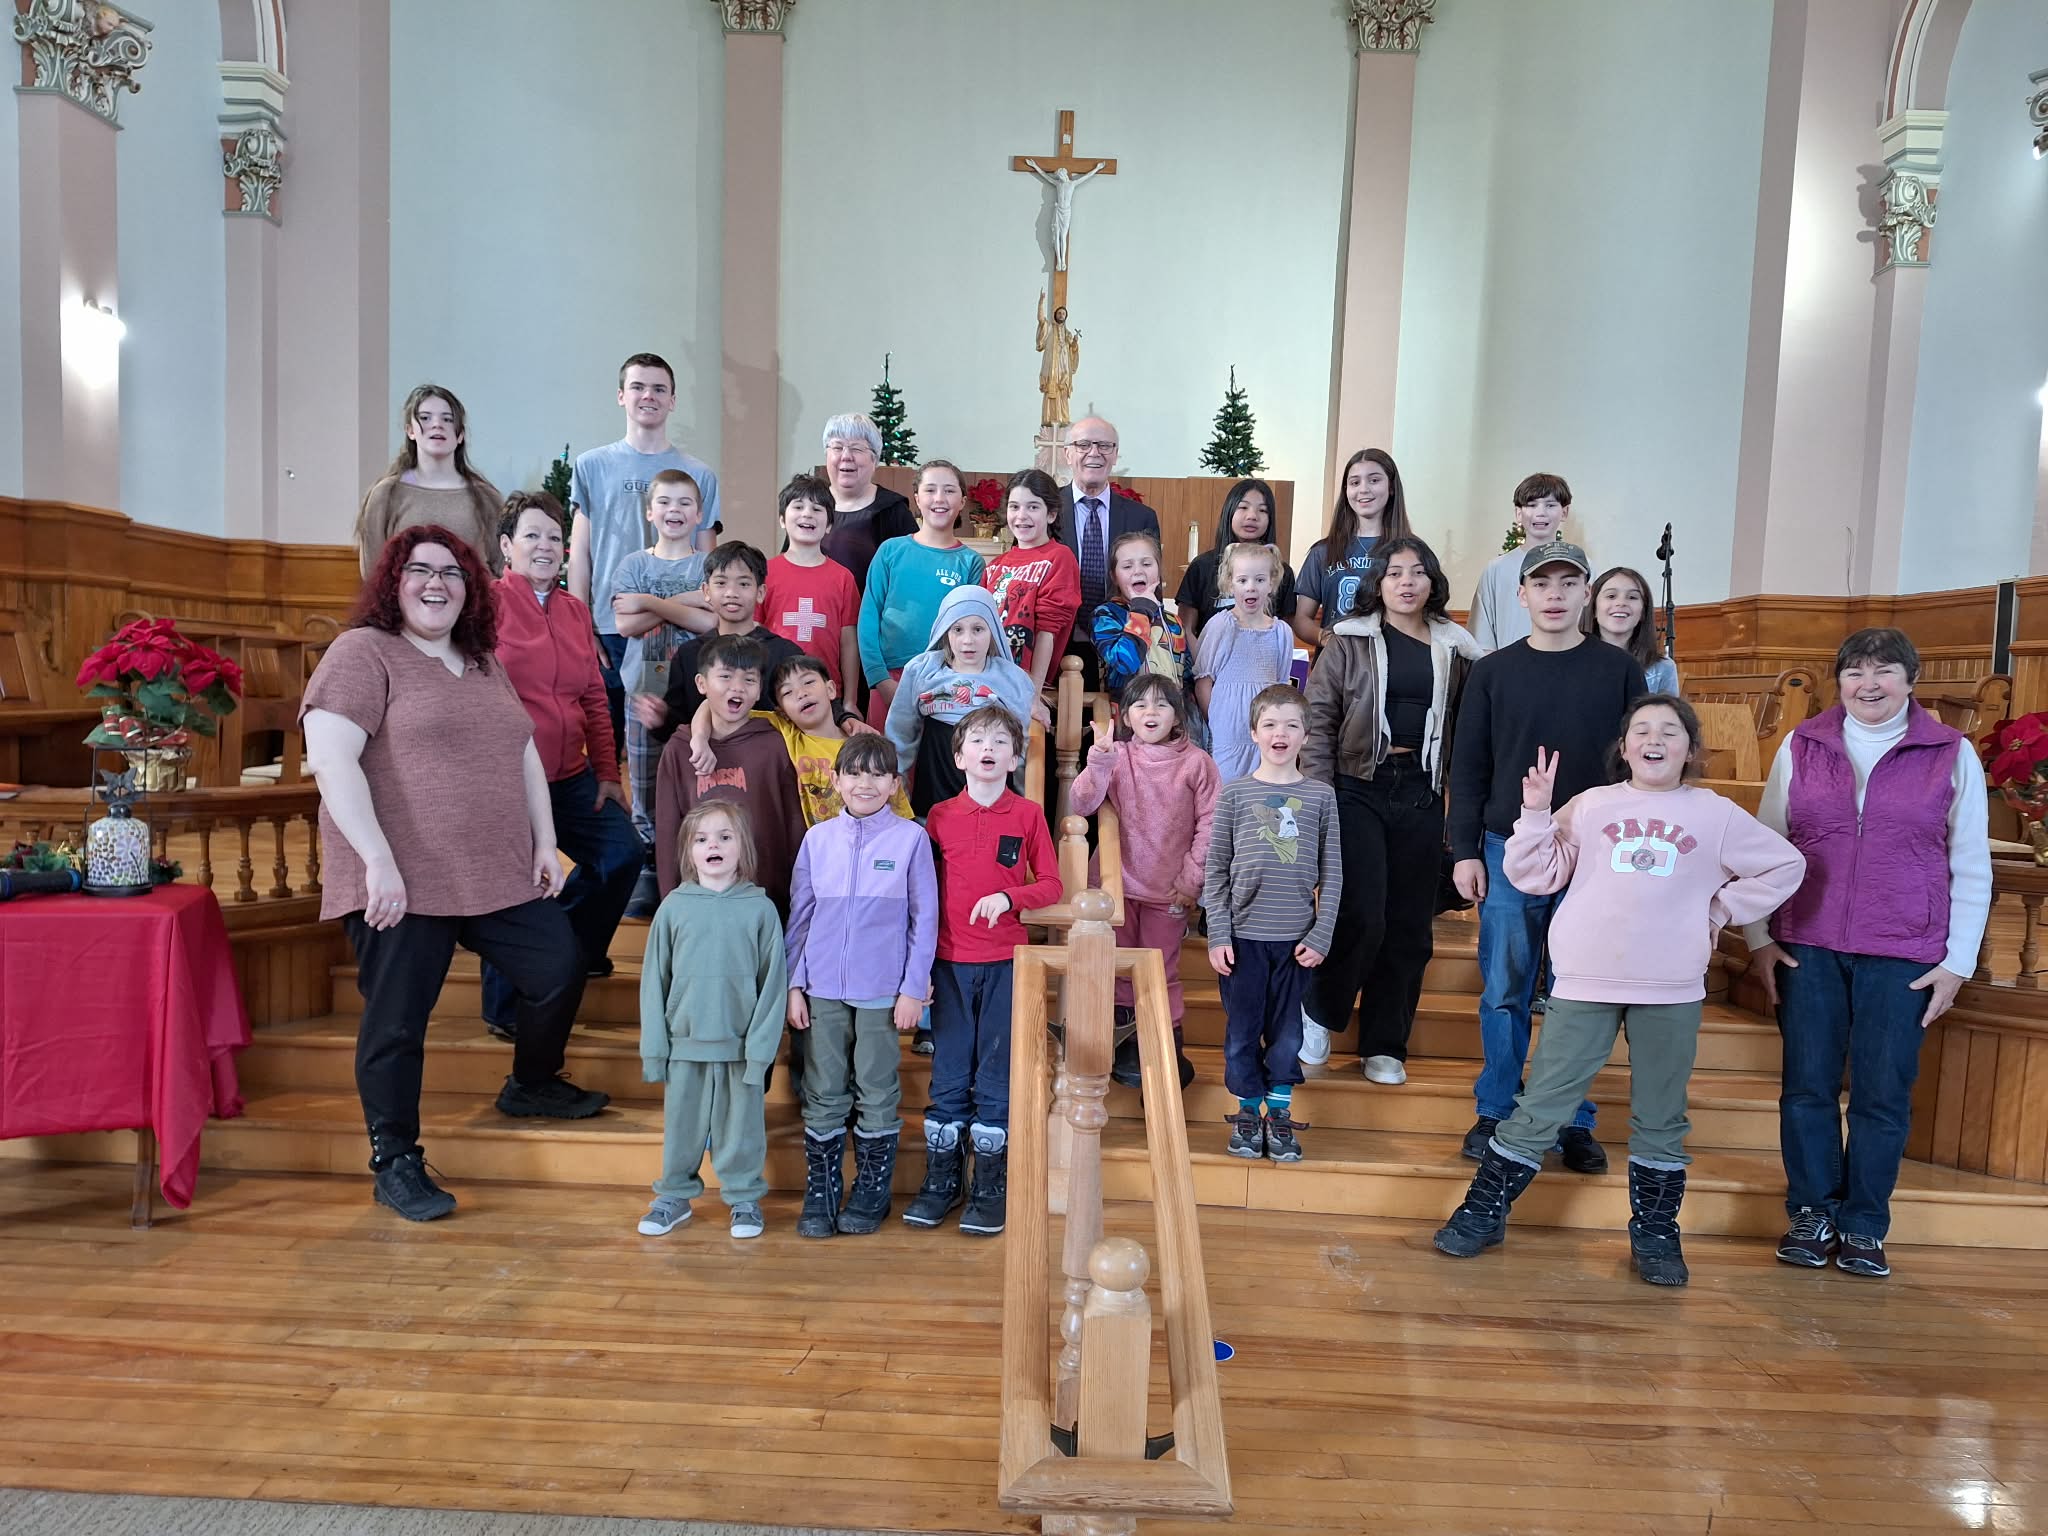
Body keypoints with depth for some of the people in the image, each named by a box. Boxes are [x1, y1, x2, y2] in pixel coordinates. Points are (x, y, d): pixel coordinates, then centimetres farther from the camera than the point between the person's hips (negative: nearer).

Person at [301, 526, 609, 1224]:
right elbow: (330, 757, -15)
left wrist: (544, 841, 10)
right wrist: (378, 861, -20)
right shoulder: (363, 652, -5)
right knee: (397, 1023, 2)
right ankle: (395, 1164, 20)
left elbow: (525, 753, 19)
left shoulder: (483, 664, 16)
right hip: (402, 884, -6)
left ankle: (531, 1084, 33)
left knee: (561, 966, 7)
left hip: (500, 877, 7)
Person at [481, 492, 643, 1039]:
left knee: (623, 852, -2)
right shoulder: (489, 603, -6)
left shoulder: (575, 611, 12)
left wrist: (607, 772, 10)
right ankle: (506, 1011, 18)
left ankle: (575, 949, 26)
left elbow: (594, 699, 14)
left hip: (570, 776, 6)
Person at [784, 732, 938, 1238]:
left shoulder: (911, 838, -4)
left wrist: (913, 989, -5)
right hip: (823, 988, 2)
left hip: (882, 990, -2)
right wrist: (793, 985, 5)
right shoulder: (817, 839, 4)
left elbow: (925, 919, -2)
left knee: (877, 1094, 8)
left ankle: (871, 1192, 22)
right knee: (823, 1094, 9)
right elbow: (799, 916, 8)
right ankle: (819, 1192, 21)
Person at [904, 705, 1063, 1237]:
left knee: (996, 1073, 5)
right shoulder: (940, 815, 3)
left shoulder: (1028, 814, 0)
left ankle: (991, 1188, 17)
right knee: (949, 1071, 9)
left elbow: (1050, 885, 1)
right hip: (949, 963, 1)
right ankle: (940, 1179, 22)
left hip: (1005, 963, -1)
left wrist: (1008, 897, -18)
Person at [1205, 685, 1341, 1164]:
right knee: (1242, 1030, 6)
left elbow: (1332, 873, 4)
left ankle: (1280, 1115, 23)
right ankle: (1249, 1112, 22)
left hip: (1296, 939, 1)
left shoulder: (1321, 795, 3)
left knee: (1286, 1030, 9)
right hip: (1243, 935, 0)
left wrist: (1321, 935, -3)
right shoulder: (1235, 793, 1)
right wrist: (1218, 935, -4)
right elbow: (1215, 870, 1)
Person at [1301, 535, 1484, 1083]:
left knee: (1410, 927, 7)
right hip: (1359, 789, -3)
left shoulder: (1455, 650, 9)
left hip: (1421, 793, 3)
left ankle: (1384, 1046, 21)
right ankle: (1320, 1013, 15)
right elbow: (1318, 719, -2)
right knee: (1362, 918, -11)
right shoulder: (1350, 641, 1)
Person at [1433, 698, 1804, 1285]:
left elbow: (1786, 865, 15)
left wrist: (1721, 909, 7)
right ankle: (1483, 1212, 15)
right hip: (1585, 983, -1)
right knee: (1540, 1108, 3)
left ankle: (1654, 1231, 30)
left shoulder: (1717, 815, 5)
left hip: (1673, 992, 1)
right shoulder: (1592, 805, 3)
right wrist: (1537, 812, -10)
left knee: (1660, 1118, 13)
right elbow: (1535, 876, 1)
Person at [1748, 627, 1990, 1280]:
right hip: (1807, 947, 1)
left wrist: (1958, 962, 1)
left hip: (1903, 956, -1)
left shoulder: (1953, 755, 2)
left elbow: (1972, 869, 5)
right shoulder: (1801, 746, 4)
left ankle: (1864, 1226, 21)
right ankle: (1811, 1213, 21)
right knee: (1807, 1086, 6)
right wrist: (1758, 939, 3)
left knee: (1883, 1096, 5)